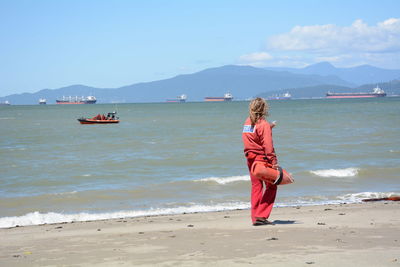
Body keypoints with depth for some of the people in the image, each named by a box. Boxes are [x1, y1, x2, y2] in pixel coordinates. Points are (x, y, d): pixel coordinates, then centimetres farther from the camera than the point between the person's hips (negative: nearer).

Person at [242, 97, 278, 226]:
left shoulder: (247, 122, 9)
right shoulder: (264, 124, -13)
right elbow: (268, 145, -19)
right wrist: (274, 162, -20)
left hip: (250, 159, 7)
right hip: (262, 158, -7)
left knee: (256, 187, 12)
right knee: (271, 186, 2)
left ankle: (255, 218, 10)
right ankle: (261, 215, -6)